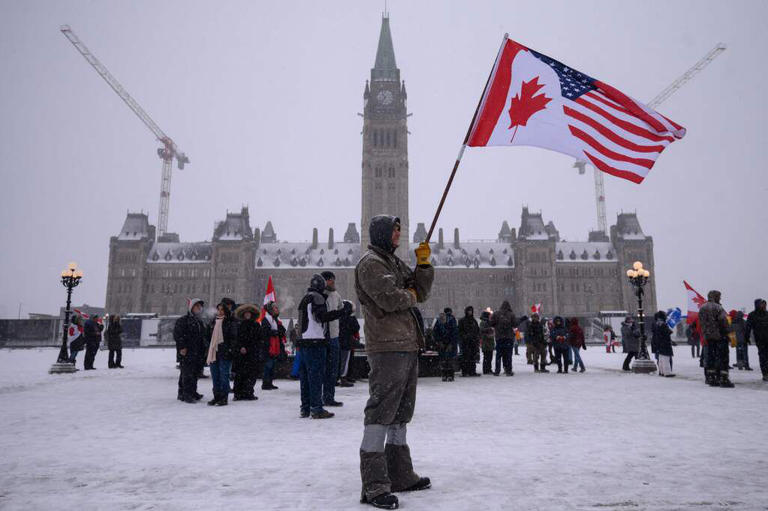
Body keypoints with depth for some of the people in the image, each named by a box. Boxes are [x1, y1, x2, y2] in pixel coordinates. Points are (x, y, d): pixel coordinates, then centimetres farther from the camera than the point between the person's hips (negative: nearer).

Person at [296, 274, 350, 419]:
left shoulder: (304, 299, 21)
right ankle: (316, 408, -5)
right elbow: (322, 316, -20)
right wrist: (341, 312, -22)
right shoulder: (317, 297, -8)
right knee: (316, 374, -6)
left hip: (303, 341, 9)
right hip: (315, 341, -9)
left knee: (305, 374, 11)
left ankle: (305, 408, 16)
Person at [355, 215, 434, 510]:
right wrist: (409, 296, -1)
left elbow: (422, 292, 18)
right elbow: (389, 298, -21)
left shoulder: (396, 263, 22)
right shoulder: (370, 263, -8)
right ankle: (375, 486, -3)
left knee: (401, 412, 16)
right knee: (381, 412, -8)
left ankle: (400, 475, 28)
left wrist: (423, 263, 5)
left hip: (408, 347, 10)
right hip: (387, 348, -10)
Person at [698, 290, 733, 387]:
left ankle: (711, 378, 13)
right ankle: (723, 379, -3)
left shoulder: (702, 308, 10)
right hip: (719, 336, -7)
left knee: (710, 356, 12)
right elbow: (723, 321, -19)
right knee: (723, 357, -2)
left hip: (707, 337, 7)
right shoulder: (717, 307, -13)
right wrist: (726, 332, -7)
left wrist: (704, 334, 13)